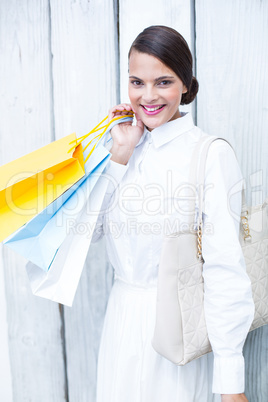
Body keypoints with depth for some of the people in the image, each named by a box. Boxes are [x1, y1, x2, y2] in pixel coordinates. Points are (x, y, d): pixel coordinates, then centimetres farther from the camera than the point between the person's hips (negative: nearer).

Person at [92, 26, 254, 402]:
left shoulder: (212, 154, -14)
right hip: (123, 311, 6)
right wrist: (120, 155, -8)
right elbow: (90, 228, 1)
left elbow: (225, 266, -17)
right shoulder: (129, 145, 5)